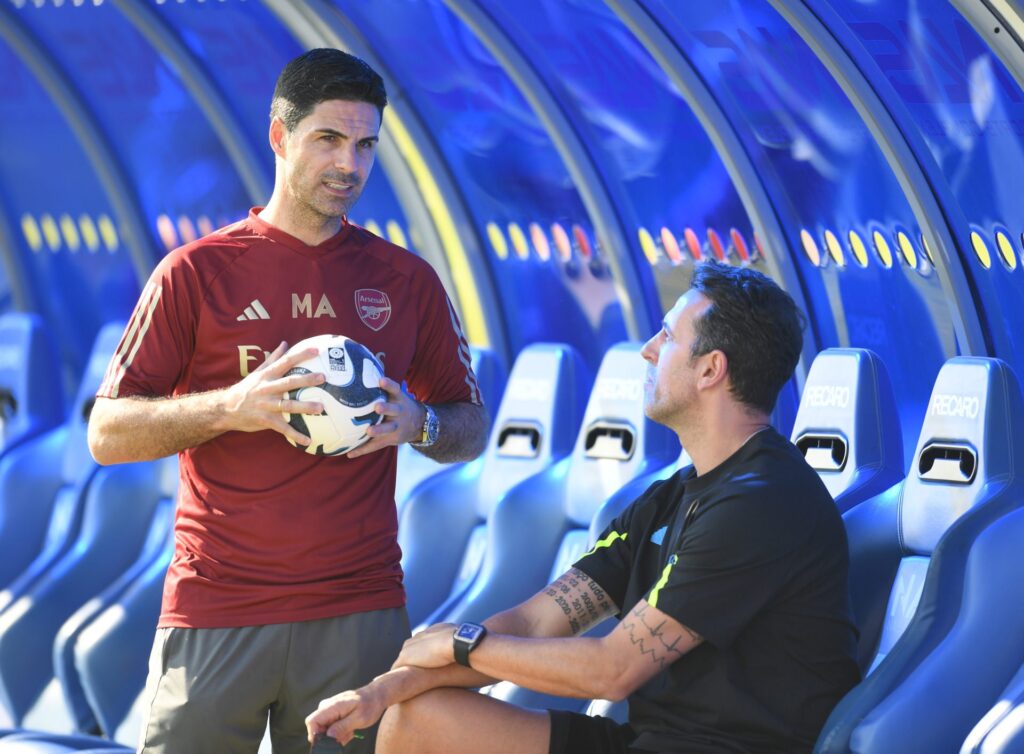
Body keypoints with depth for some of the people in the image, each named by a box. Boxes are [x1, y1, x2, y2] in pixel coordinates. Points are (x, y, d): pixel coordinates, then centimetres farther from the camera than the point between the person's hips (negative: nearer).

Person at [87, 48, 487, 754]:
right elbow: (106, 434, 0)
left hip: (360, 611, 2)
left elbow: (472, 427, 16)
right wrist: (230, 408, -16)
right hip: (216, 609, -2)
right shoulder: (199, 271, 2)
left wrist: (418, 423, -7)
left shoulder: (407, 280, 10)